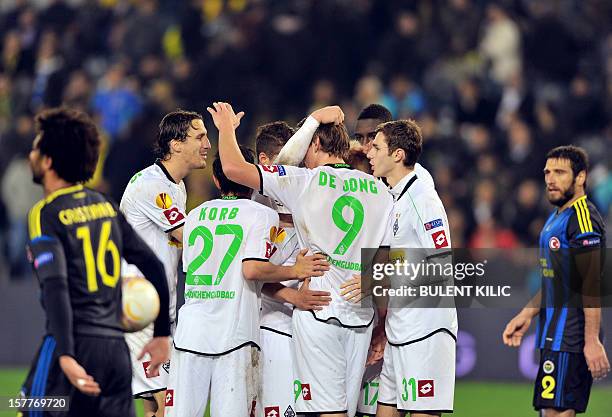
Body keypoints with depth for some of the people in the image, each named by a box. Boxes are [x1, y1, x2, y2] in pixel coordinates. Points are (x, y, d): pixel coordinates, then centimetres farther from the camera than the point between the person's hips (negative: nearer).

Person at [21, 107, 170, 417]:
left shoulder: (45, 214, -6)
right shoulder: (105, 206, 13)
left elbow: (55, 287, -18)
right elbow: (154, 266, 14)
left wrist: (65, 356, -25)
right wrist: (162, 334, 20)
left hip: (75, 344, -6)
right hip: (116, 348, 6)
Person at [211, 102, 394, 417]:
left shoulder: (304, 181, -3)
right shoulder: (380, 191, 10)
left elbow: (233, 168, -6)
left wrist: (226, 127, 14)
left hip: (319, 313, -5)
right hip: (361, 318, 5)